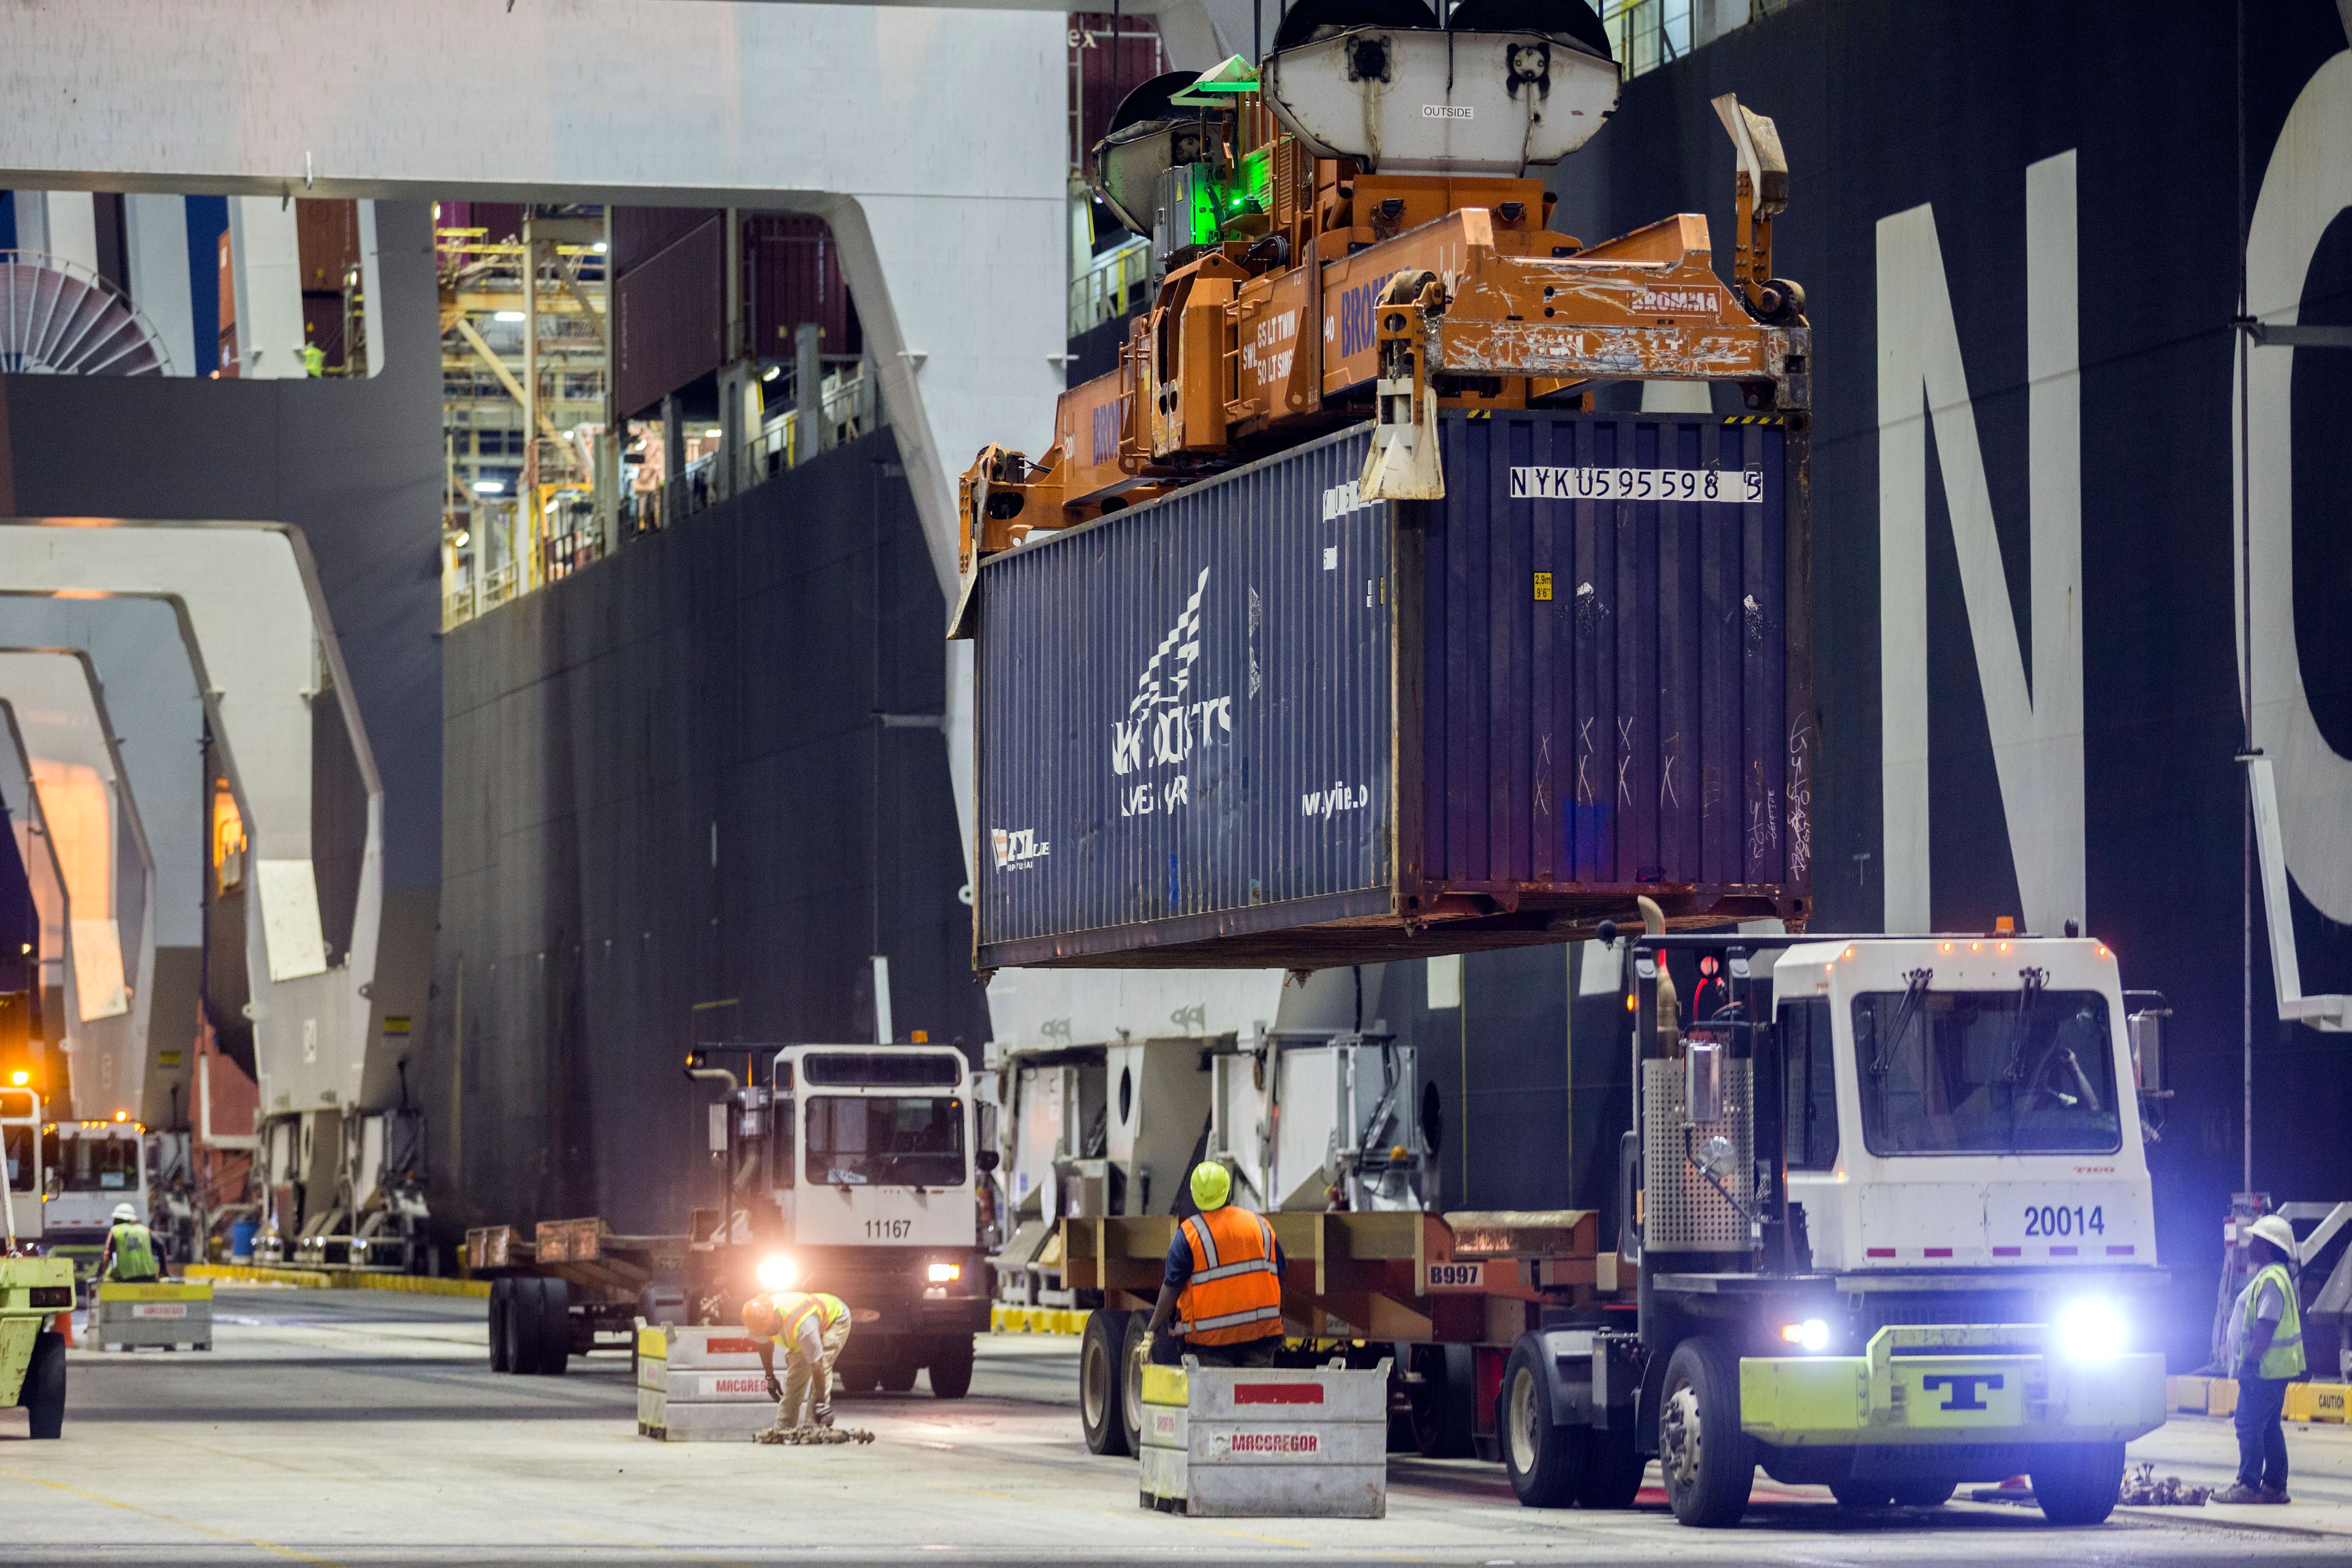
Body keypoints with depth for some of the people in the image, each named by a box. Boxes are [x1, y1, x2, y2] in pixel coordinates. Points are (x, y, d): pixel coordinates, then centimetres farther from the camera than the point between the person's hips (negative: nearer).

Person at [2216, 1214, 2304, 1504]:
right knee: (2269, 1428, 14)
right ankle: (2275, 1487, 17)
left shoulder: (2271, 1280, -18)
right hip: (2275, 1368, 11)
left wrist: (2250, 1361, -23)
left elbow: (2266, 1326, -24)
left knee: (2250, 1426, -9)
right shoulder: (2266, 1276, 17)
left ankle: (2248, 1487, -10)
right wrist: (2236, 1358, 25)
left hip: (2264, 1369, -11)